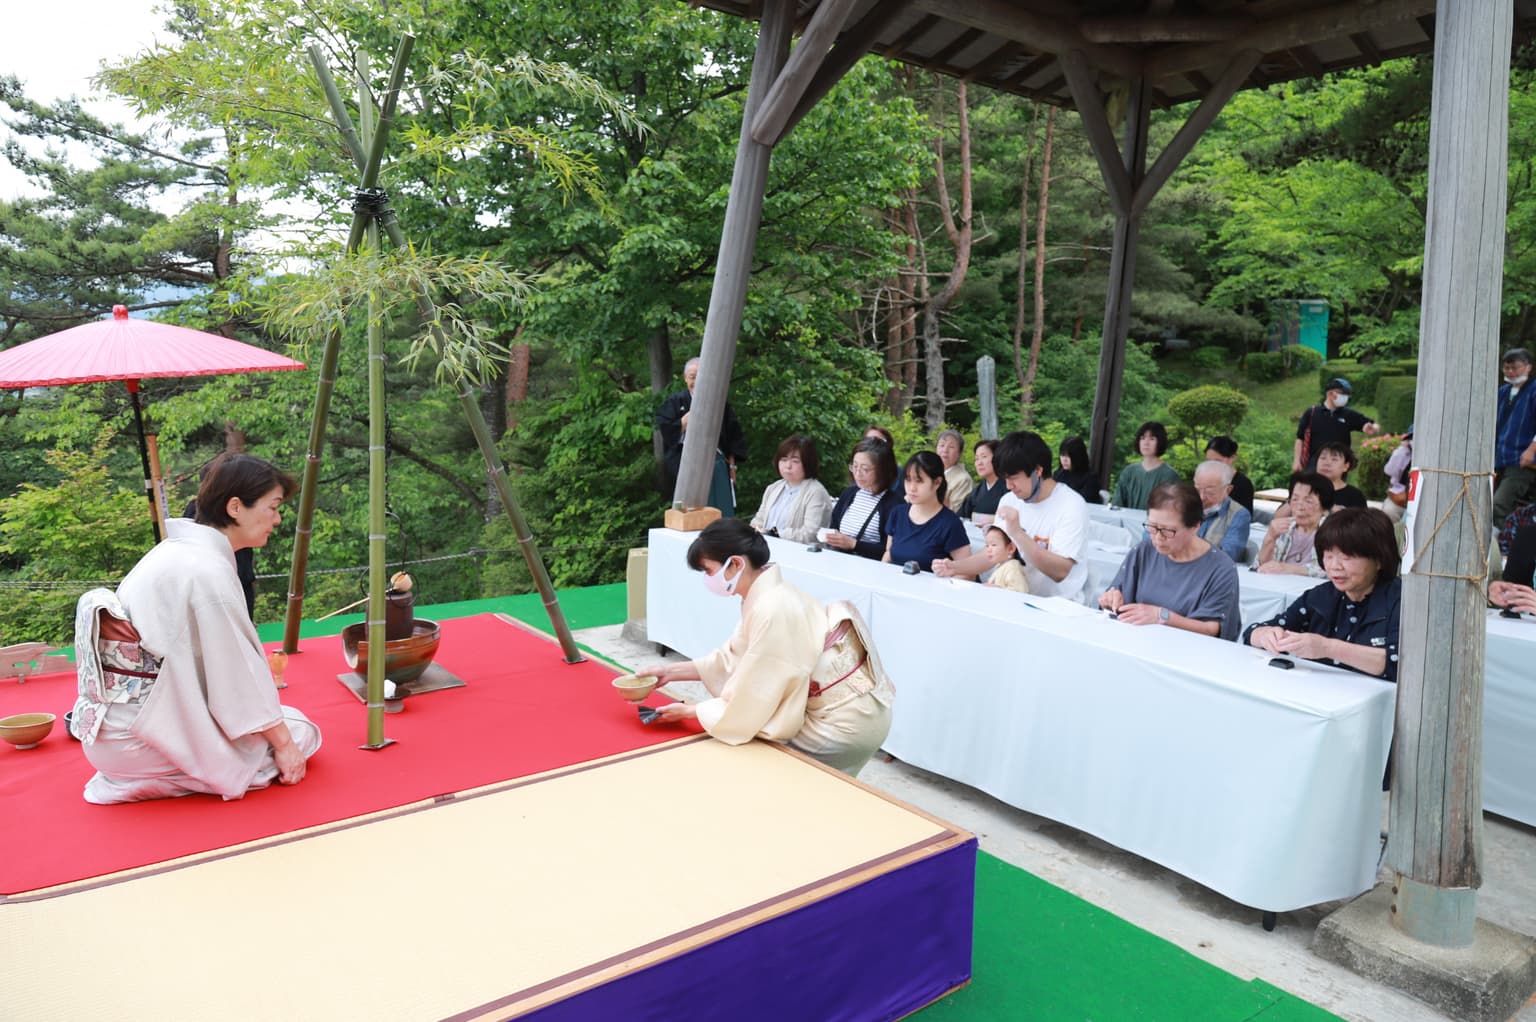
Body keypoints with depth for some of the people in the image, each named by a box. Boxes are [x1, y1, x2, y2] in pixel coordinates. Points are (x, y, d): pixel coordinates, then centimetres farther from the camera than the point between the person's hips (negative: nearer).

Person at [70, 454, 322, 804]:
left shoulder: (180, 548, 7)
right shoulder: (208, 570, -21)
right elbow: (238, 672, -17)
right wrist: (283, 743, -8)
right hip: (136, 738, -9)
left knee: (286, 727, 18)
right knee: (298, 733, -2)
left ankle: (130, 772, 11)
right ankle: (143, 781, -3)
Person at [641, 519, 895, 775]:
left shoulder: (771, 611, -26)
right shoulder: (765, 595, 1)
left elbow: (749, 704, -20)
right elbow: (734, 658, 12)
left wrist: (688, 711, -6)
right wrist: (671, 671, 12)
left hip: (846, 722, -8)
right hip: (841, 707, 8)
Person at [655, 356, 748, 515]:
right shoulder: (675, 402, 3)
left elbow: (733, 437, 11)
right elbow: (668, 432, -10)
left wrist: (732, 467, 6)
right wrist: (693, 411, -14)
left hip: (716, 464, 2)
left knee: (720, 514, 3)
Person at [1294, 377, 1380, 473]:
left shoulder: (1350, 415, 6)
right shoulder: (1311, 413, 0)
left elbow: (1376, 427, 9)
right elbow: (1300, 438, 1)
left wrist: (1372, 429, -16)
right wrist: (1297, 460, -5)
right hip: (1314, 465, -3)